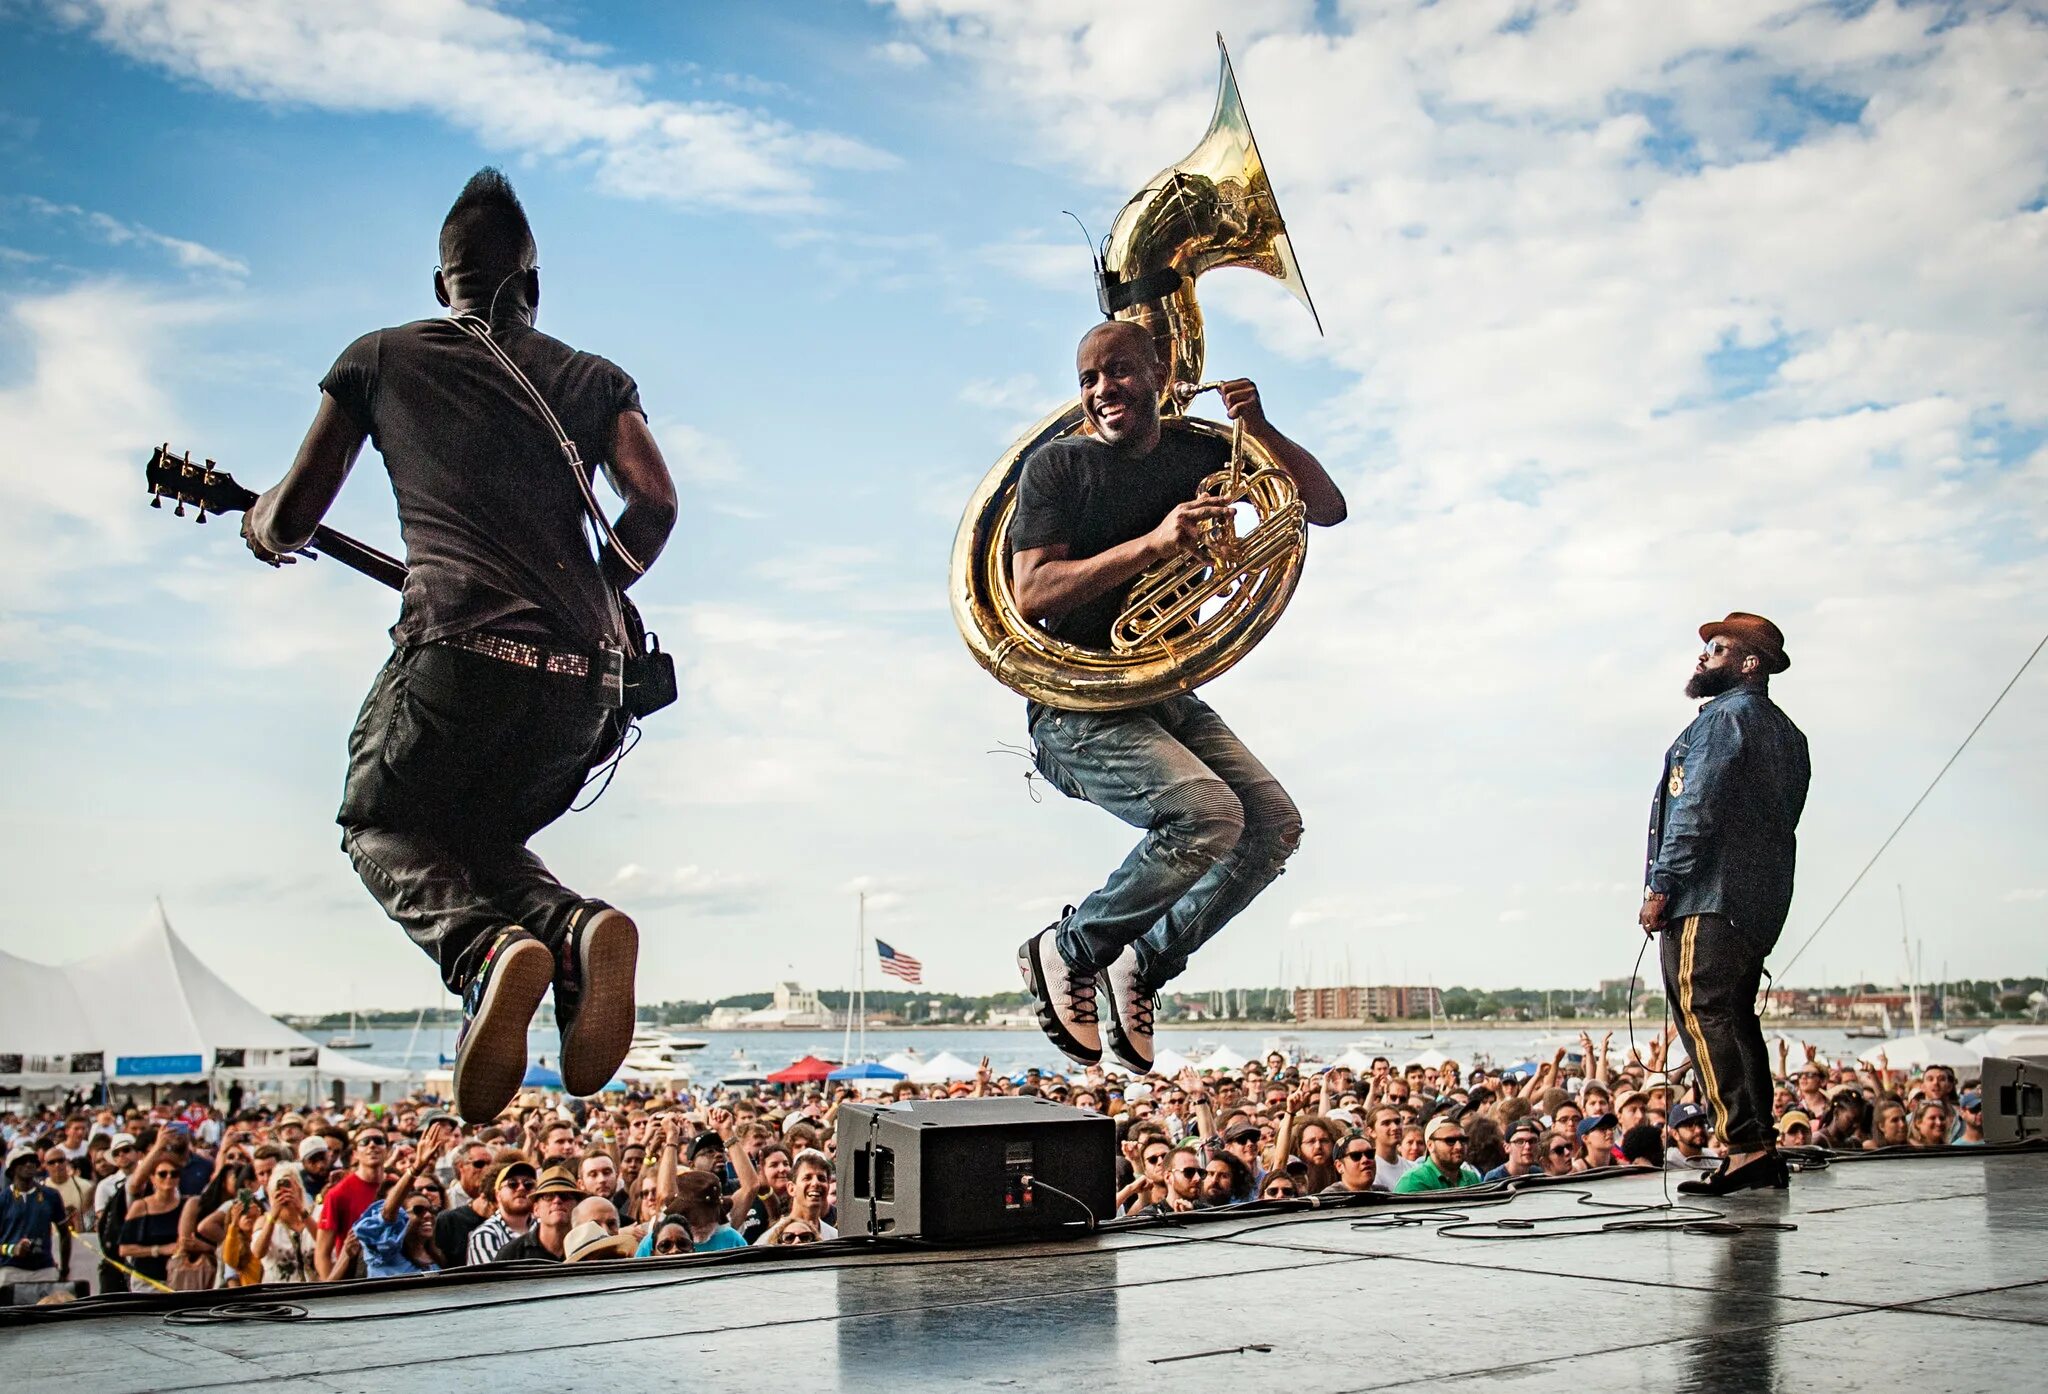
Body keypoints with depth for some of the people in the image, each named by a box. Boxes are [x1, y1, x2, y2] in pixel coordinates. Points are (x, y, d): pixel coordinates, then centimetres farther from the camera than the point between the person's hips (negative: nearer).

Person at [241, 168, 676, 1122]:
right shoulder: (591, 378, 21)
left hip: (461, 647, -3)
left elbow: (291, 517, 17)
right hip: (587, 668, 4)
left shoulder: (379, 357, 16)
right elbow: (655, 502, 6)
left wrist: (261, 525, 41)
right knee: (476, 838, 24)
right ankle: (578, 932, -10)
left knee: (380, 827, 19)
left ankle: (484, 950, -15)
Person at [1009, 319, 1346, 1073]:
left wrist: (1262, 432, -11)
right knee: (1207, 814, -26)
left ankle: (1140, 967, 7)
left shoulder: (1200, 454, 7)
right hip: (1077, 711, -6)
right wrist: (1152, 543, -26)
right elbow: (1031, 595, -18)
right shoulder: (1058, 465, -6)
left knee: (1276, 824, -7)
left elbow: (1327, 508, 5)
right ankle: (1066, 952, -5)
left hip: (1168, 698, 6)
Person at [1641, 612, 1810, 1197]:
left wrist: (1659, 887, -13)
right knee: (1736, 1018, 11)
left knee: (1702, 1013, -13)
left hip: (1709, 894, -10)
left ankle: (1744, 1145, -19)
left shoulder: (1725, 716, -8)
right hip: (1761, 900, 10)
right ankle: (1762, 1152, 11)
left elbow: (1696, 810, -16)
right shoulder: (1786, 732, 21)